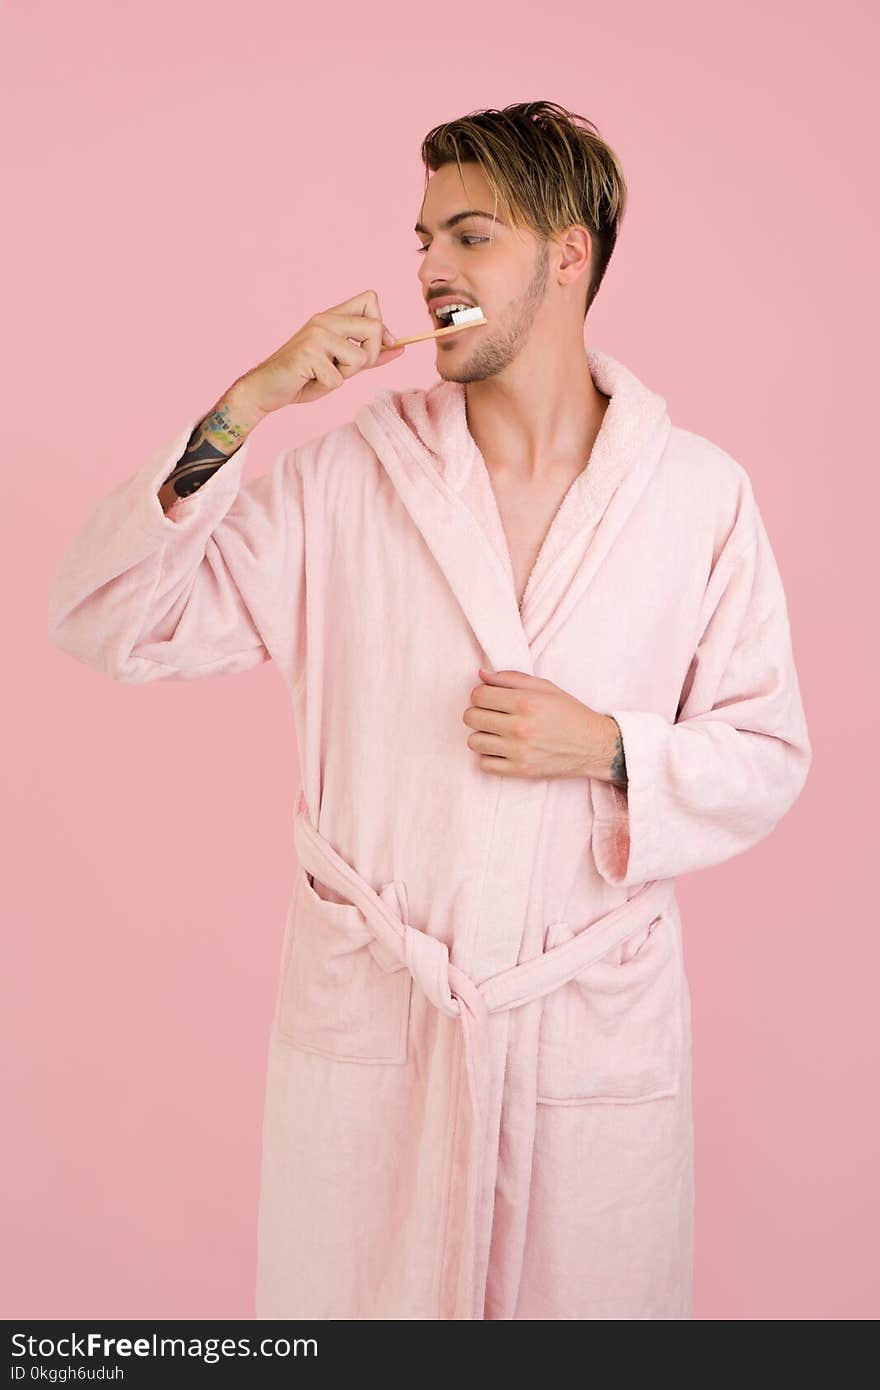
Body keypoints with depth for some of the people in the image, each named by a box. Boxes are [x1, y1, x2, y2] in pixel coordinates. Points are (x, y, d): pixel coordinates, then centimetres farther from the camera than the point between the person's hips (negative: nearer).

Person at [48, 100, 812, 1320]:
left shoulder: (701, 494, -2)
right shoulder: (349, 472, -3)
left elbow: (770, 756, 3)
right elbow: (104, 623, -7)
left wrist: (612, 750, -16)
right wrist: (243, 405, -16)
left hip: (598, 1020, 0)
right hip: (367, 1012, 0)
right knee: (358, 1296, 16)